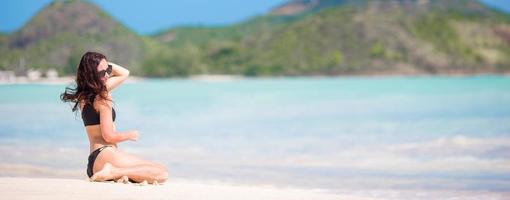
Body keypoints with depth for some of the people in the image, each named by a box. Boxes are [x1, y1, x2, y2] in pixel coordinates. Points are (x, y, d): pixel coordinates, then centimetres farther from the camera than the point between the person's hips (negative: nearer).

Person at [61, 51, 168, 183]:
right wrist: (130, 135, 4)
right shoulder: (102, 98, -11)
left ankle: (119, 175, -2)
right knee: (162, 174, -17)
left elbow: (124, 73, 30)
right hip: (105, 156, -10)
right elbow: (109, 136, -14)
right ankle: (114, 172, -26)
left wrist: (106, 65, 12)